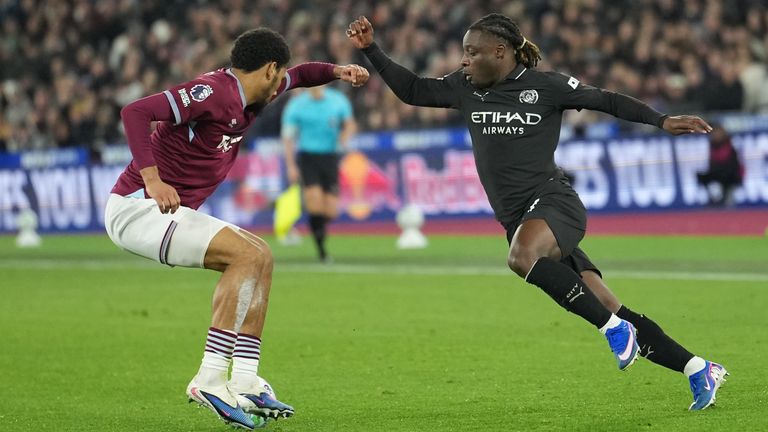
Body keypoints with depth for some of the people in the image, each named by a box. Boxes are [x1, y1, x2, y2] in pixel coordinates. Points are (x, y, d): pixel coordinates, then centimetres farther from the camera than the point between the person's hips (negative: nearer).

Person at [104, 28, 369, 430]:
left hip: (170, 211, 10)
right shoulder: (212, 93, -18)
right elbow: (135, 111, -28)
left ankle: (244, 385, 5)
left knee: (261, 258, 9)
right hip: (135, 209, -10)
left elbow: (297, 76, 32)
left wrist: (338, 71, 13)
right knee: (247, 253, -20)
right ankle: (210, 379, -21)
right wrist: (152, 180, -36)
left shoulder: (244, 97, 12)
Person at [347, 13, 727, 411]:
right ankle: (697, 369, 12)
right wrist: (370, 49, 11)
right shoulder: (466, 88, 11)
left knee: (521, 256, -39)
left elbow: (605, 101, 3)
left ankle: (615, 329, -26)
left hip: (552, 203, -5)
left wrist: (662, 121, -3)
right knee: (612, 315, 1)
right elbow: (412, 90, 19)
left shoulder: (545, 86, -3)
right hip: (518, 220, 5)